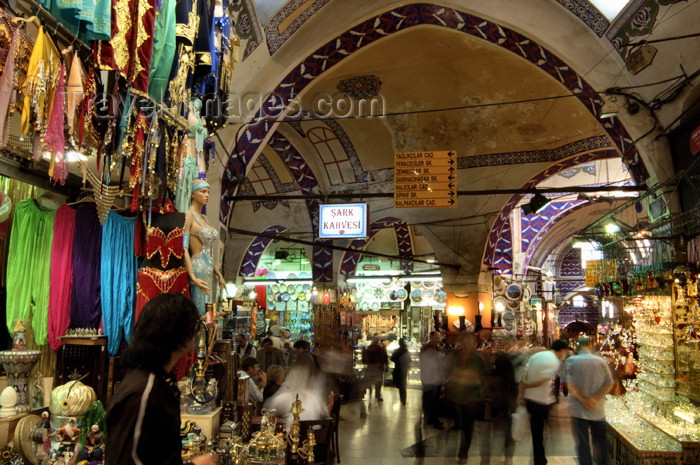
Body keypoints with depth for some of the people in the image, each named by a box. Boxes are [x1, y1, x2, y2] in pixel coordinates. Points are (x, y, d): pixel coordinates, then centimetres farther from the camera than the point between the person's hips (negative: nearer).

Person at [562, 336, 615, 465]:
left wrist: (582, 400, -13)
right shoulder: (601, 361, -2)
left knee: (582, 442, 6)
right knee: (600, 440, 19)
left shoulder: (571, 361, -8)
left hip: (579, 408, -2)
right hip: (598, 409, 2)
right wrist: (595, 398, -11)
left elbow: (569, 384, -15)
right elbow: (609, 384, -5)